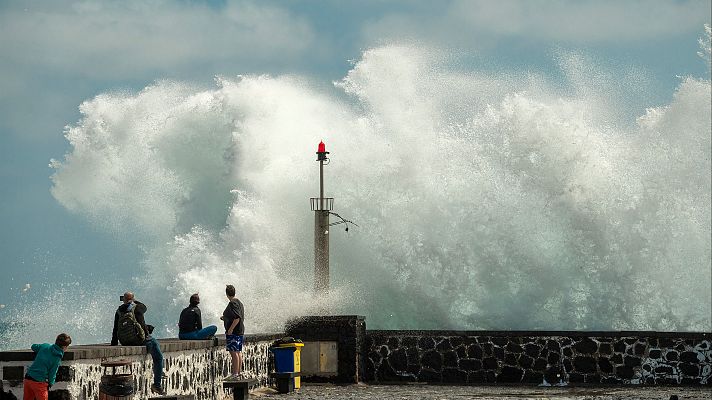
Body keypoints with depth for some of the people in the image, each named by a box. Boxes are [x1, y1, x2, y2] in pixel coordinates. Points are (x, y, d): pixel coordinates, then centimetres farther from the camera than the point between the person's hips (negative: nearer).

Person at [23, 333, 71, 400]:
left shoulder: (45, 346, 3)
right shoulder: (57, 359, -10)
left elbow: (34, 347, 23)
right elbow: (52, 374, -7)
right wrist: (51, 384, 10)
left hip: (28, 379, 6)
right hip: (39, 382, -6)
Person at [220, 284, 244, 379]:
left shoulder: (233, 303, -14)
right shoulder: (239, 302, 15)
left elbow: (237, 318, -23)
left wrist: (230, 329, -21)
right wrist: (225, 318, 32)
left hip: (233, 332, -10)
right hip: (240, 331, 10)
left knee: (234, 352, -9)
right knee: (238, 352, 13)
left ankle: (235, 373, -11)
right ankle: (239, 372, 17)